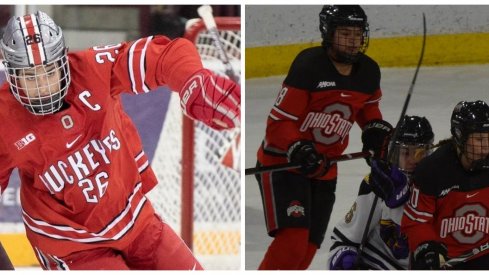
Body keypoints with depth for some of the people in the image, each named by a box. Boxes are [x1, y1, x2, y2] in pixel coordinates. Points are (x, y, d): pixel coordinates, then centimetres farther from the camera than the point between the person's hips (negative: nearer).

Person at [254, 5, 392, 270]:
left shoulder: (369, 72, 1)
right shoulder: (308, 66, -20)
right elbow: (280, 121, -18)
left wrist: (375, 128, 5)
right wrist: (297, 149, -34)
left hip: (323, 171, 7)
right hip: (282, 164, -7)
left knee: (306, 250, 6)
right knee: (292, 240, -23)